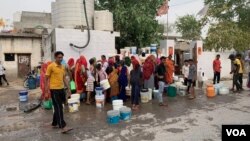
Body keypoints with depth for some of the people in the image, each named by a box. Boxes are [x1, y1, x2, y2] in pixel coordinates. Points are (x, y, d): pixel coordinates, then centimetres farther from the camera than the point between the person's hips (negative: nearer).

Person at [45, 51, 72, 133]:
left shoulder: (63, 67, 12)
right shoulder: (51, 66, -8)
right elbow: (47, 79, -6)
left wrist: (68, 88, 14)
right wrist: (47, 91, -10)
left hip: (61, 89, 7)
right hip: (54, 90, -7)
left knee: (58, 108, 14)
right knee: (58, 108, -8)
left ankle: (54, 123, 28)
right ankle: (63, 127, -8)